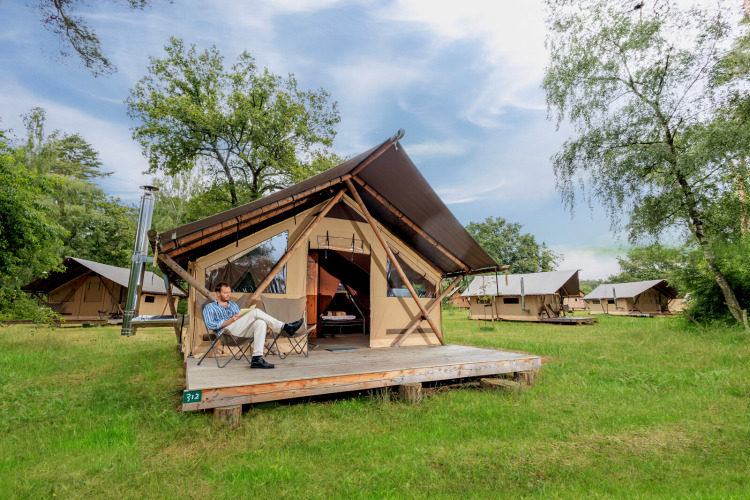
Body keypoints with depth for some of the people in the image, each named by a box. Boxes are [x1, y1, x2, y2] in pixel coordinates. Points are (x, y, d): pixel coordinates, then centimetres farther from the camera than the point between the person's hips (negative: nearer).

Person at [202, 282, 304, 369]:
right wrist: (231, 320, -9)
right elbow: (210, 325, -3)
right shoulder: (210, 307, 16)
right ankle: (285, 327, -25)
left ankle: (257, 358, -36)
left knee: (261, 323, -29)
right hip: (227, 330, -6)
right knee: (256, 312, -25)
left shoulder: (233, 304, 33)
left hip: (242, 330, 6)